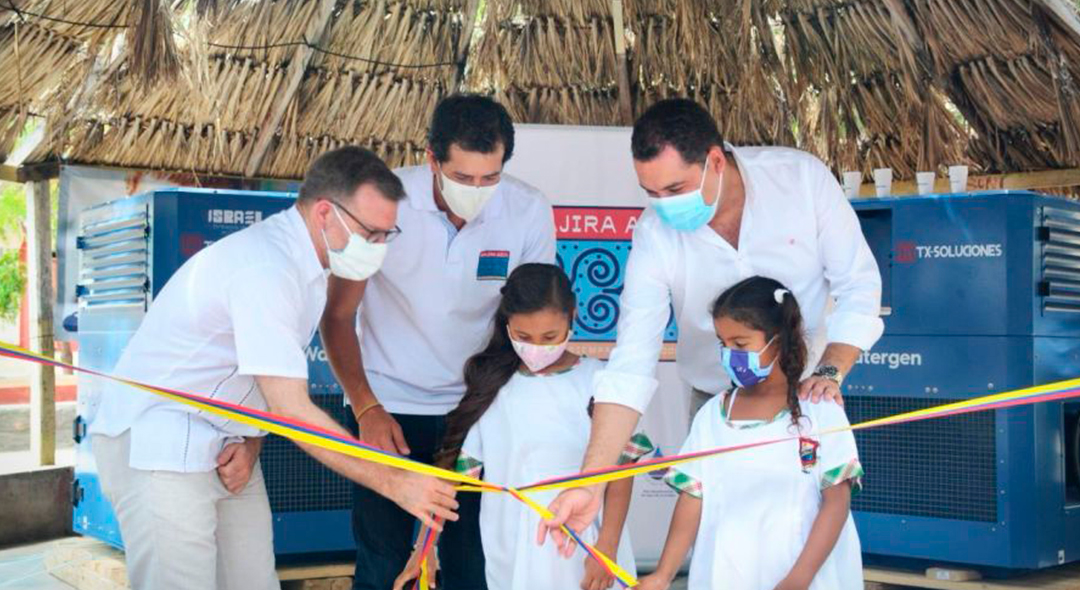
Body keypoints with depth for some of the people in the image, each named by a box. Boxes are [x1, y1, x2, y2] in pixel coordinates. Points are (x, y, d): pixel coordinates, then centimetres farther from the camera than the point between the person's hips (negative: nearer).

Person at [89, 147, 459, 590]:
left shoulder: (304, 263, 5)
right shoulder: (267, 268, -25)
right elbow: (292, 412, -26)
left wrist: (251, 444, -4)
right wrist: (394, 484, -24)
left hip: (224, 445, 9)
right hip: (156, 445, -9)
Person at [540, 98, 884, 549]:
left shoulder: (803, 177, -20)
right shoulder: (655, 234, -20)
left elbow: (858, 284, -11)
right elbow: (631, 363, -23)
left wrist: (830, 371, -25)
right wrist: (591, 484, -30)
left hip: (806, 394, 0)